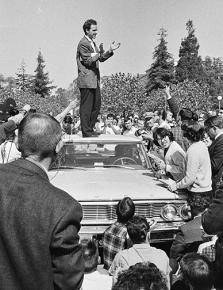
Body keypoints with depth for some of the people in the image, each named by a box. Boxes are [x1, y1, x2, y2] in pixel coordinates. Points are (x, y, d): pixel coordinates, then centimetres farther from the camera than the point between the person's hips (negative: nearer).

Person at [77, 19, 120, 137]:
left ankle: (90, 129, 21)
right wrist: (99, 53, -24)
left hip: (94, 80, 10)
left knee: (96, 105, 13)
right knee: (86, 107, -4)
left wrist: (110, 51, 7)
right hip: (86, 80, -10)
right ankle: (86, 132, 2)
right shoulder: (83, 43, -11)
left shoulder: (92, 43, 20)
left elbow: (101, 58, 19)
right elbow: (88, 61, -17)